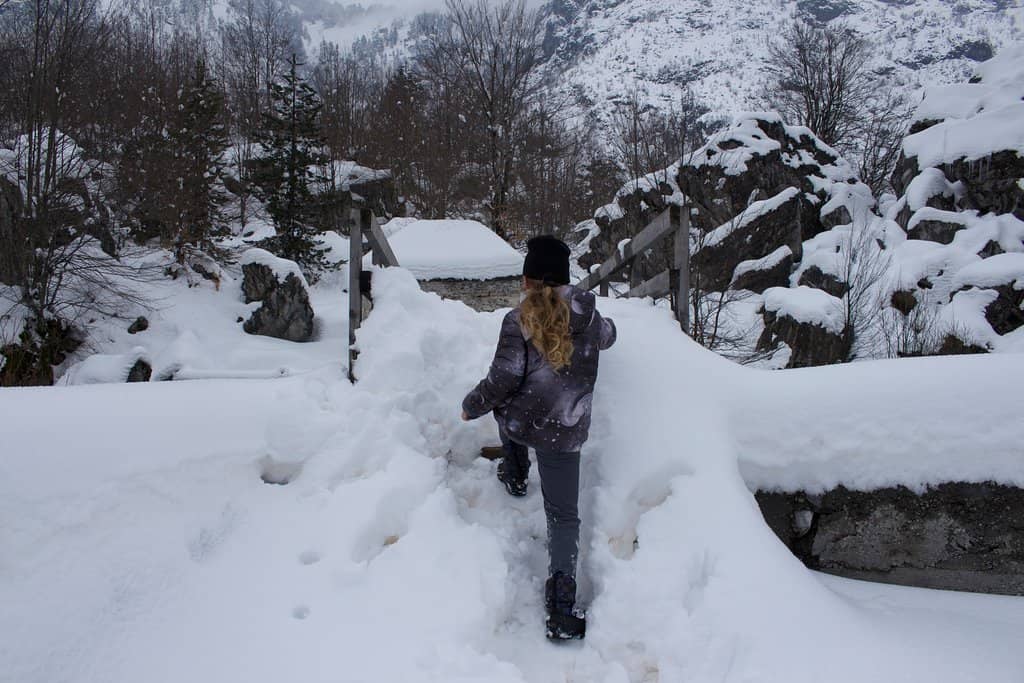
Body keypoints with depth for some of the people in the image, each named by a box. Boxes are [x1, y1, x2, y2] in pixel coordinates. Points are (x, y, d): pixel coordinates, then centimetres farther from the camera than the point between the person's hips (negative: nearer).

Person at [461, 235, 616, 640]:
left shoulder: (519, 321, -10)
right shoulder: (588, 316, 2)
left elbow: (502, 380, -12)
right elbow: (607, 337, 26)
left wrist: (471, 406, 4)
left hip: (519, 423, -1)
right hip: (564, 434, 2)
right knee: (564, 516, 8)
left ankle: (515, 474, 44)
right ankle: (561, 610, 0)